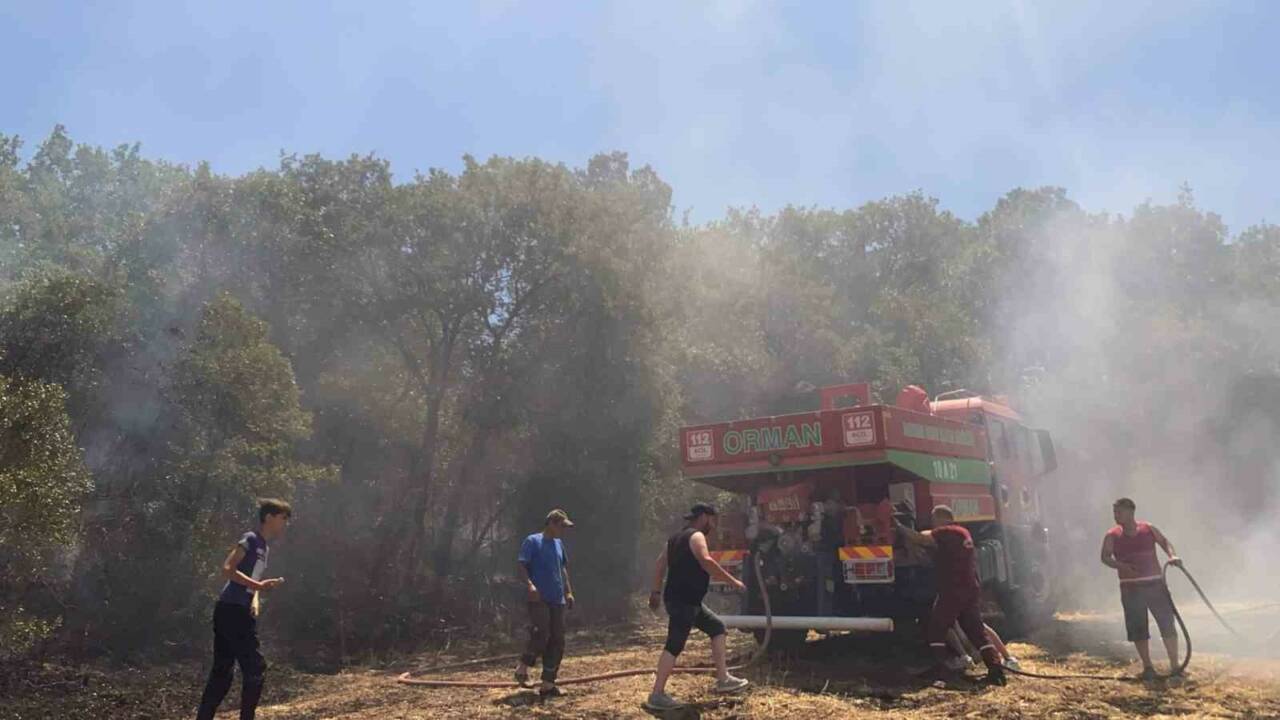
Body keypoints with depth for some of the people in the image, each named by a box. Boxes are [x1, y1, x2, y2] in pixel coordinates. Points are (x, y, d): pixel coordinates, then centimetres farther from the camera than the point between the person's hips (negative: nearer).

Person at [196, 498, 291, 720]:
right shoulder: (251, 539, -9)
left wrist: (255, 600, 5)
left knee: (222, 672, 11)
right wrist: (259, 586, -24)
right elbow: (227, 569, -19)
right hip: (233, 612, -9)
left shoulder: (264, 546, 19)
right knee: (255, 669, -4)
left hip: (238, 613, 9)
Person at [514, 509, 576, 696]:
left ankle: (548, 684, 9)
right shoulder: (532, 541, -5)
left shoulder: (559, 544, 17)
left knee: (557, 642, 3)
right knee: (541, 634, -19)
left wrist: (569, 592, 17)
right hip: (538, 599, -7)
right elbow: (521, 566, -13)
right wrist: (529, 585, -28)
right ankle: (523, 667, 6)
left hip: (557, 600, 7)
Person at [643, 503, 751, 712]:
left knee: (717, 627, 17)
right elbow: (706, 562, -26)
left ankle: (722, 679, 17)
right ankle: (657, 695, -8)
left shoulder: (677, 537, 19)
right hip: (682, 600, -10)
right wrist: (732, 581, -21)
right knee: (674, 646, -10)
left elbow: (660, 564, 19)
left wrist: (656, 591, 21)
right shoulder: (696, 536, -10)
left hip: (687, 600, 10)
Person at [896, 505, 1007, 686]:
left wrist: (898, 525, -5)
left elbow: (917, 538, -16)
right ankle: (995, 667, -3)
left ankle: (942, 669, -2)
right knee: (977, 630, 9)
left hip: (952, 592, -8)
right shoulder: (964, 533, 20)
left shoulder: (944, 533, -8)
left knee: (936, 630, 4)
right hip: (972, 590, 8)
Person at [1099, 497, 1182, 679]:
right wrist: (1122, 566, -25)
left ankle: (1174, 665, 11)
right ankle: (1148, 667, 12)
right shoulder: (1112, 535, -1)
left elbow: (1165, 542, 12)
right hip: (1131, 587, 0)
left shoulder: (1149, 529, 3)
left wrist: (1172, 555, -9)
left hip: (1155, 583, 0)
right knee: (1138, 629, 2)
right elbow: (1105, 557, -7)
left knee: (1167, 623, -1)